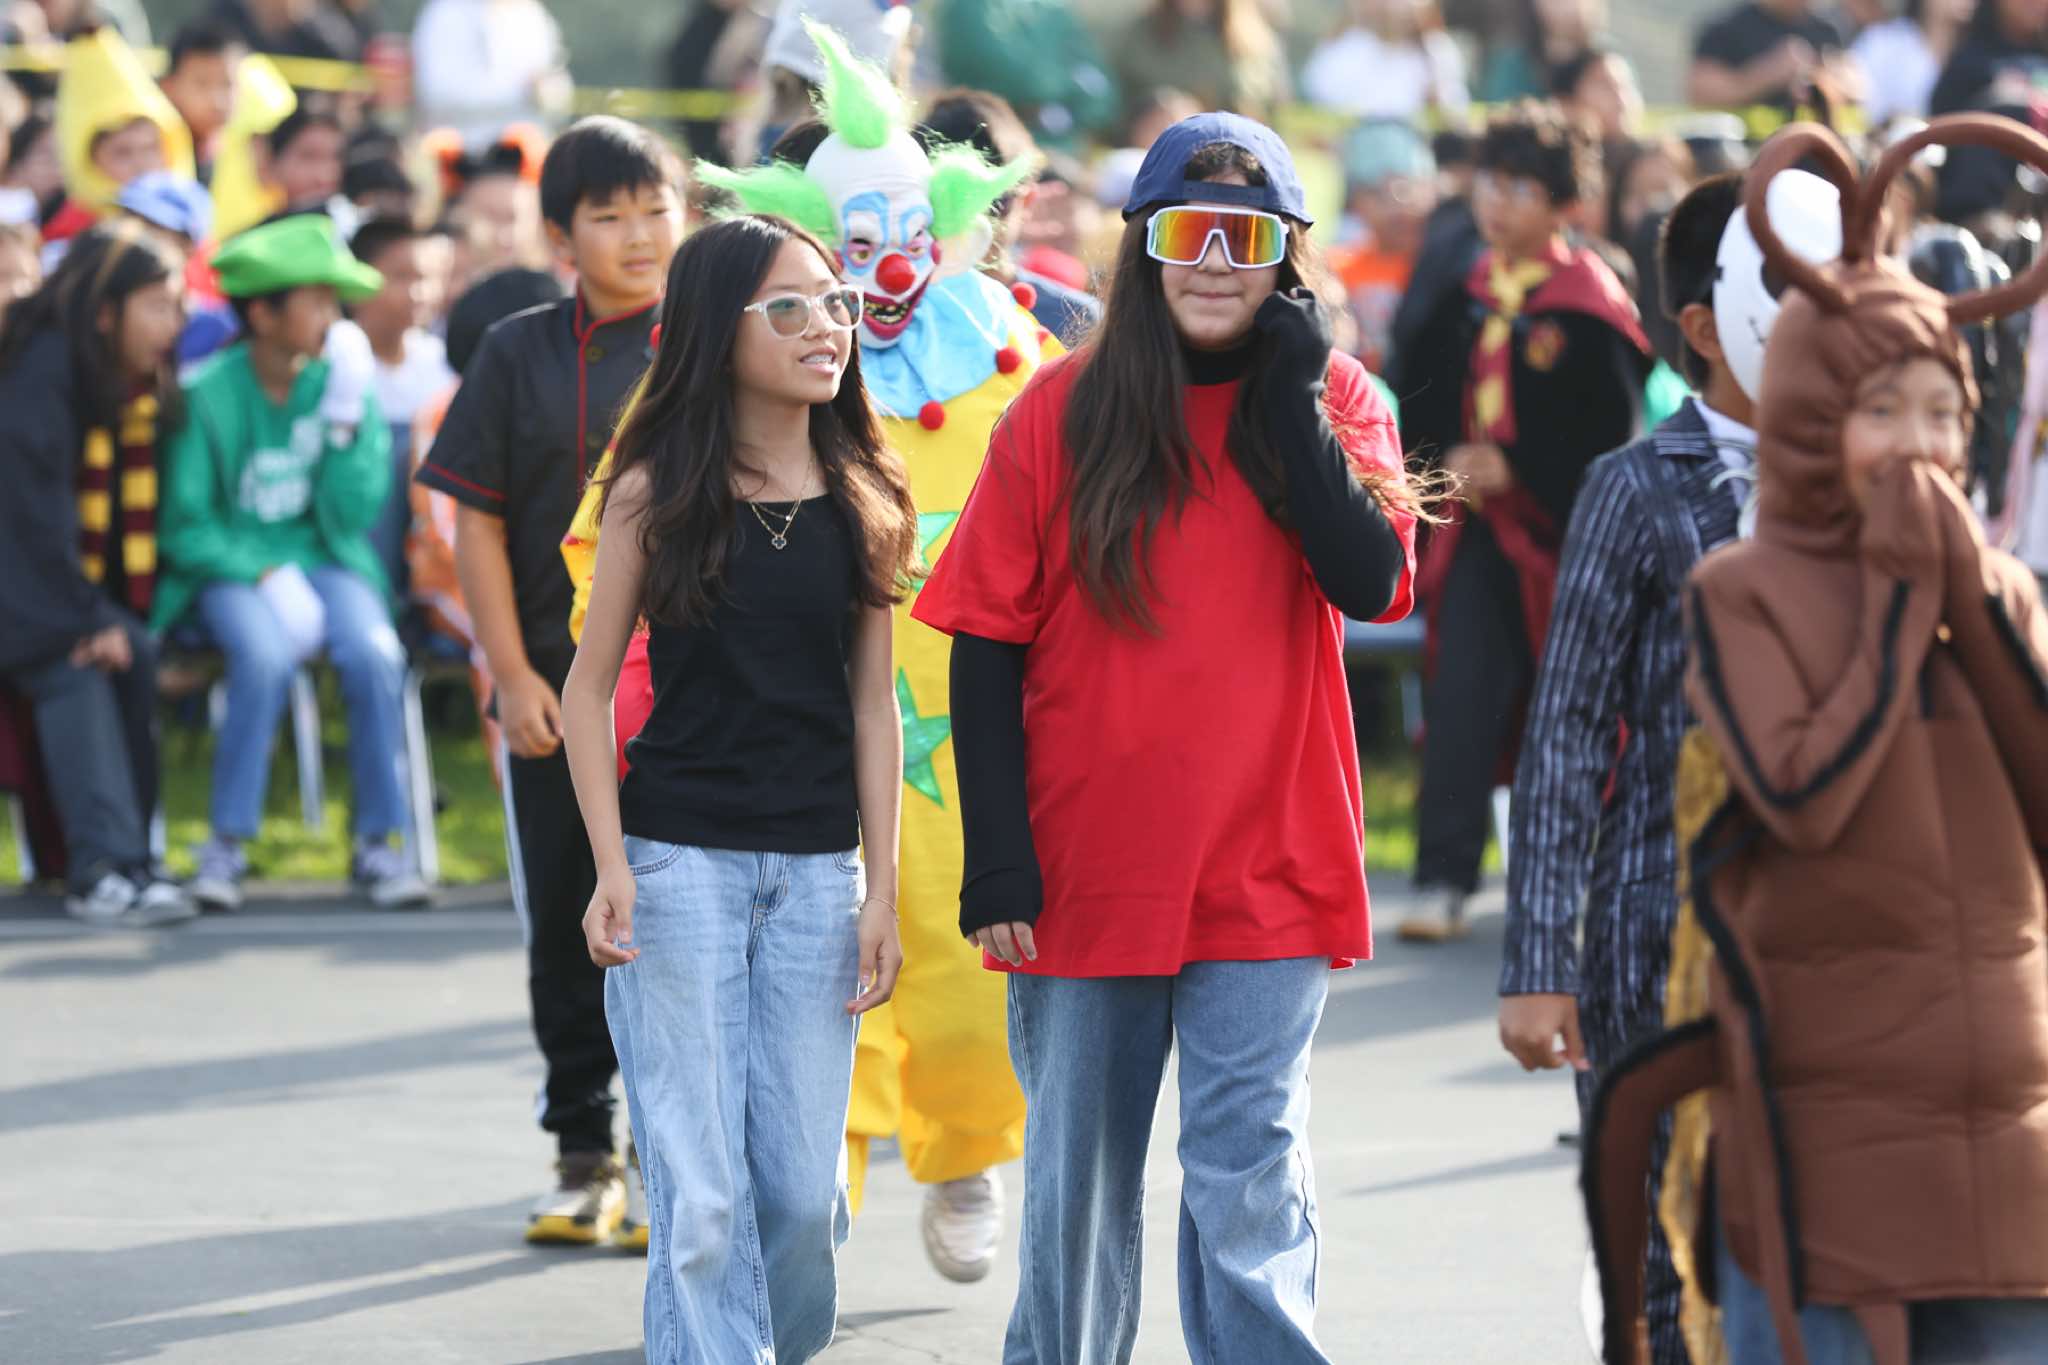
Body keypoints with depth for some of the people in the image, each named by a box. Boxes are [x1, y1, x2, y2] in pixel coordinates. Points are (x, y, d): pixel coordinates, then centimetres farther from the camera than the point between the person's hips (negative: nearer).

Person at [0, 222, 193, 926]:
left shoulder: (147, 380, 4)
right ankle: (102, 867, -32)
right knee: (73, 669, -26)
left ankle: (127, 853, -15)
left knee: (137, 655, -18)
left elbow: (142, 510, 6)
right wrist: (88, 619, -22)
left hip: (85, 578, 7)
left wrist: (124, 616, -4)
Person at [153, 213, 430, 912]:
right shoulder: (209, 394, -7)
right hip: (230, 566, -3)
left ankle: (378, 840, -15)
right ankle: (227, 842, -22)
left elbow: (353, 514, -4)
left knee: (373, 652, -29)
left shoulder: (341, 382, 3)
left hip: (326, 559, 3)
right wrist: (265, 574, -19)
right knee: (266, 652, -35)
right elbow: (184, 526, -6)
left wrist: (346, 419, -13)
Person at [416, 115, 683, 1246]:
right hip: (556, 686, 2)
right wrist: (512, 674, -4)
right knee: (565, 921, 7)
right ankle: (584, 1153, 18)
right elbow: (478, 520, 3)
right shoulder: (520, 355, 4)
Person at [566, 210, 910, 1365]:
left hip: (816, 869, 2)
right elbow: (590, 687, 2)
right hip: (679, 864, -2)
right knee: (703, 1192, -5)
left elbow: (874, 704, 7)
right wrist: (612, 866, -7)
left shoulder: (861, 501, 5)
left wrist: (881, 890, 3)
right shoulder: (656, 495, -2)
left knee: (805, 1186, 2)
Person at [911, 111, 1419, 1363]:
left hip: (1266, 871, -1)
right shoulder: (1066, 411, 0)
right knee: (1078, 1179, 11)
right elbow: (987, 646, 0)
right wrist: (997, 861, -6)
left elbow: (1372, 582, -15)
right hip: (1087, 871, 1)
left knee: (1251, 1183, -8)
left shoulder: (1335, 403, 3)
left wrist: (1288, 398, -14)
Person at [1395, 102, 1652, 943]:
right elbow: (1423, 404, 14)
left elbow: (1611, 432, -13)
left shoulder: (1590, 307, -9)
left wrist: (1512, 466, -19)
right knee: (1462, 697, -8)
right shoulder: (1465, 296, 9)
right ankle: (1444, 883, -10)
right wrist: (1444, 461, -5)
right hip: (1478, 527, 4)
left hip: (1559, 528, -4)